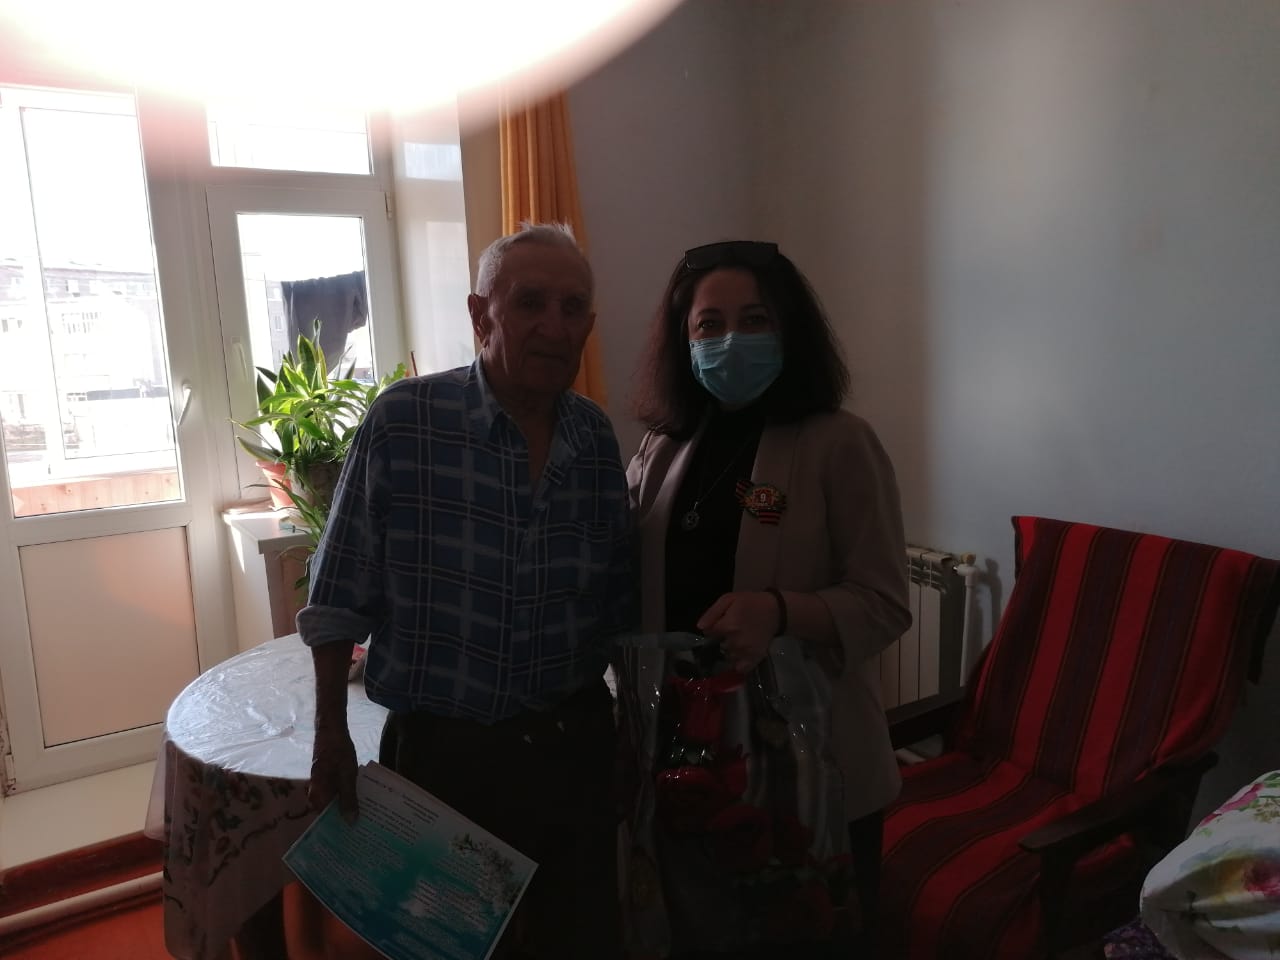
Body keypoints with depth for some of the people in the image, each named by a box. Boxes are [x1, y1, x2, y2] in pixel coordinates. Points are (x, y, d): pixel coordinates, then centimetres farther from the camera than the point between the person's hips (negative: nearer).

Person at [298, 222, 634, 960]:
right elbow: (341, 596, -7)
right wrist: (331, 734, -5)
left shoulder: (597, 435, -2)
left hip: (577, 742, 4)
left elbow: (620, 601, 5)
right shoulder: (402, 421, -14)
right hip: (443, 749, -3)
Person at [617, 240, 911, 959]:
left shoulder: (839, 444, -11)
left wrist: (778, 611, -30)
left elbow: (885, 605, -13)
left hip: (804, 760, -4)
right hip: (682, 753, 5)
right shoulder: (662, 451, 3)